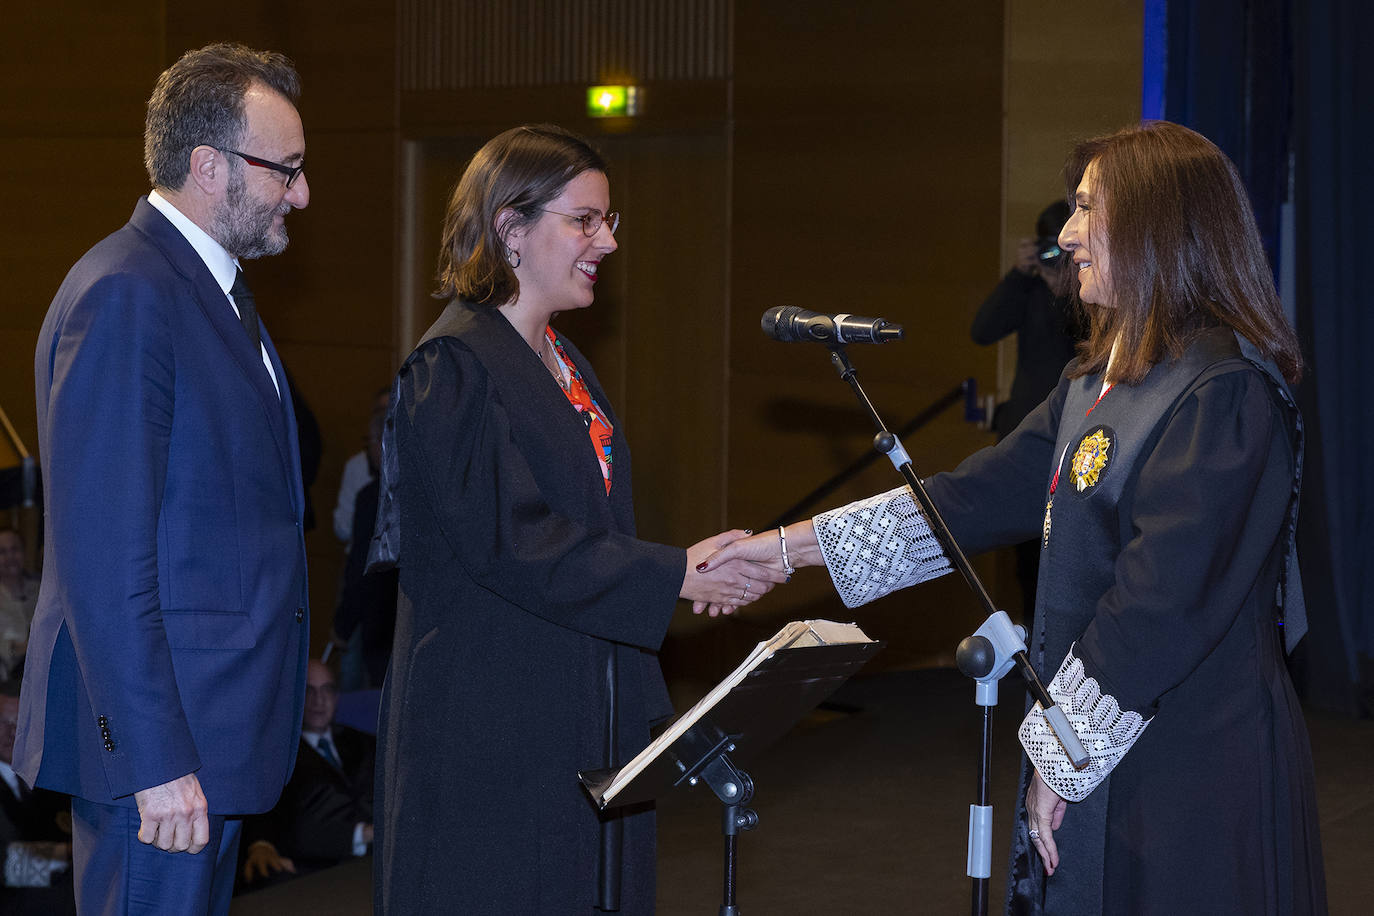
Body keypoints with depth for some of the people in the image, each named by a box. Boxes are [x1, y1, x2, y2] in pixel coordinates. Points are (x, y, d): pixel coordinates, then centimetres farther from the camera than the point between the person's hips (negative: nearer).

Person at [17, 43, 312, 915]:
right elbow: (104, 557, -21)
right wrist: (155, 758, -23)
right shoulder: (124, 297, -17)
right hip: (156, 741, -10)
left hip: (218, 723, 10)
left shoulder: (217, 286, 16)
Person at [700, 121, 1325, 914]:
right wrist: (788, 547, 12)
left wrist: (1062, 758, -16)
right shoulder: (1101, 381, 13)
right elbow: (987, 494, 15)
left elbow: (1164, 603, -22)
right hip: (1102, 751, 9)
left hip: (1194, 773, -9)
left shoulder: (1224, 391, -18)